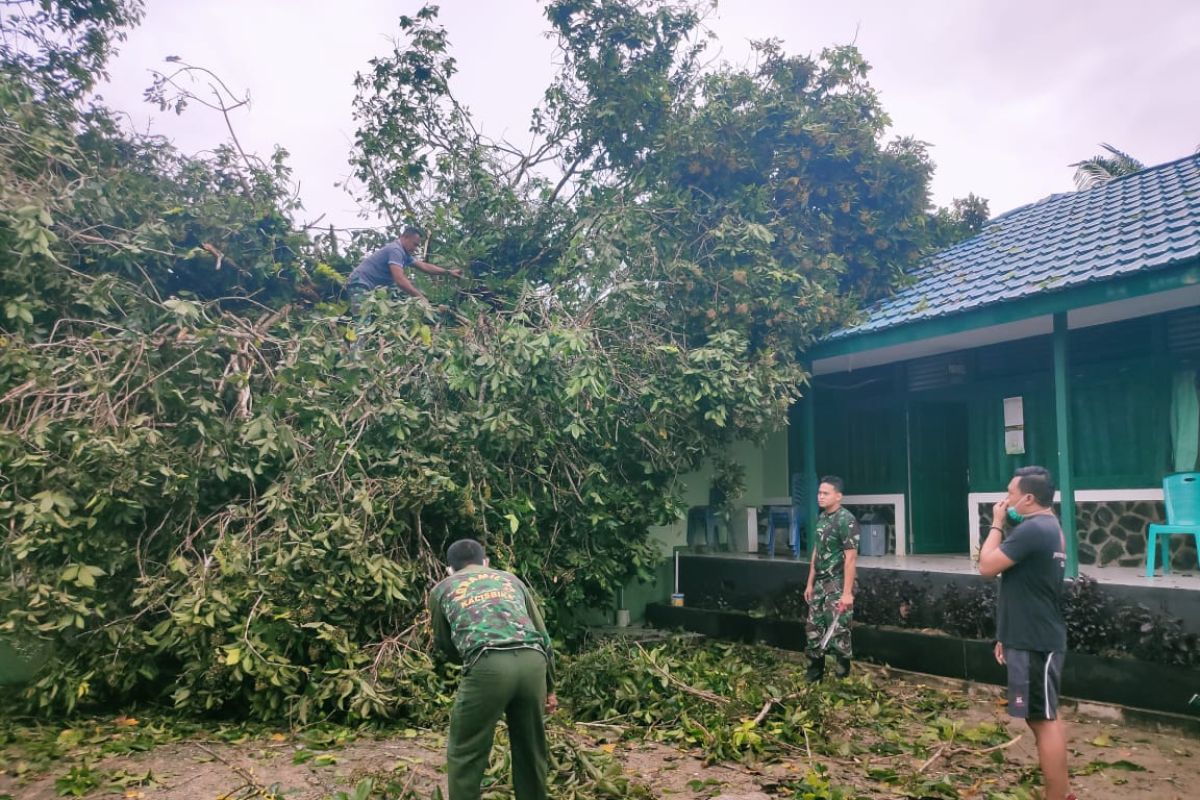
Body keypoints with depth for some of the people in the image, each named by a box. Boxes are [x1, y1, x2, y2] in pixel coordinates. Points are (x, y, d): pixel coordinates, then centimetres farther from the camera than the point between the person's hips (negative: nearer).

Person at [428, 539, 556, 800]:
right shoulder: (511, 578, 31)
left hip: (489, 664, -3)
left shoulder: (442, 588, 25)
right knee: (530, 749, 19)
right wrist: (549, 688, 35)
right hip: (532, 661, 3)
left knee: (465, 753, 11)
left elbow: (444, 644, 36)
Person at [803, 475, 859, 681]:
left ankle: (842, 678, 14)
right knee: (813, 629, 12)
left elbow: (851, 558, -19)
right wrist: (810, 583, 15)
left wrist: (847, 592, -22)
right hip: (820, 584, 8)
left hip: (838, 585, -8)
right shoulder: (821, 518, 10)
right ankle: (814, 673, 24)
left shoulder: (846, 520, -16)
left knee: (838, 633, -1)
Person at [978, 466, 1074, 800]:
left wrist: (996, 524, -8)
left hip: (1034, 642, -10)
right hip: (1037, 637, 10)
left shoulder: (1032, 529, -21)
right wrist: (1008, 635, 21)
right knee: (1047, 716, 19)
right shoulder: (1049, 528, 13)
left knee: (1043, 720, -3)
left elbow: (987, 566, -20)